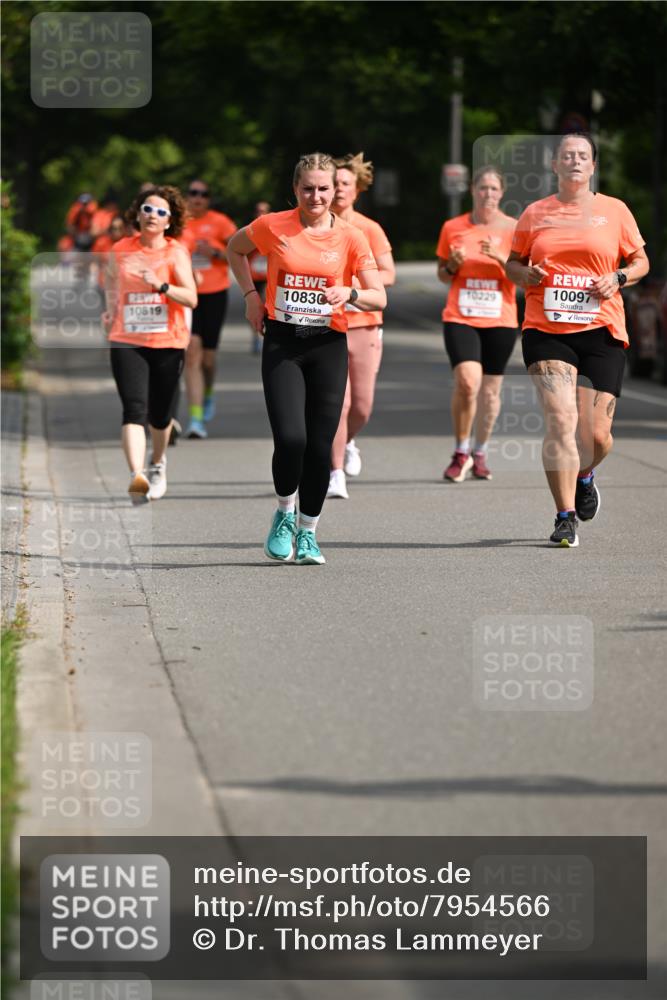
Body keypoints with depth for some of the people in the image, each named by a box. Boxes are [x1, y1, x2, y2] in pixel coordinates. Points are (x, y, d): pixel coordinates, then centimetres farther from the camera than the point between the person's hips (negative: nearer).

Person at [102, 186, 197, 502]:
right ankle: (136, 476, -30)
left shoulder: (175, 252, -5)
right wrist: (111, 308, 21)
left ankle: (157, 463, 43)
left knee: (159, 415, 12)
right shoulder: (120, 250, 3)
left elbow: (191, 299, -15)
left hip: (167, 342, 0)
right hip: (127, 342, 0)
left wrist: (161, 285, -27)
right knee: (134, 409, -18)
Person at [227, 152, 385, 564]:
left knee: (320, 446, 0)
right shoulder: (273, 227, -1)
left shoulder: (351, 236, -1)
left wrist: (350, 293, -20)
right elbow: (235, 249, 20)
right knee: (290, 438, -15)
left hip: (328, 344, 1)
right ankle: (285, 513, 12)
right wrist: (251, 294, 8)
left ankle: (308, 532, 18)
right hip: (282, 343, -1)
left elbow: (379, 298, 0)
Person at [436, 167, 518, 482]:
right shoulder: (453, 228, 5)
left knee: (491, 389, 6)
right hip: (460, 317, -1)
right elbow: (442, 275, 15)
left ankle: (480, 453, 24)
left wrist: (501, 258, -16)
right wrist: (452, 266, -7)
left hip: (500, 320, 1)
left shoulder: (512, 229, 2)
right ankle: (461, 452, -3)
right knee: (467, 381, -19)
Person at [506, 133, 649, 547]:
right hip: (546, 330, 0)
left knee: (596, 434, -2)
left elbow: (641, 261, 13)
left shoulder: (615, 211, 7)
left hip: (601, 331, 0)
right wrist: (527, 275, -4)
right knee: (560, 420, -15)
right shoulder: (535, 213, 9)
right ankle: (566, 517, -11)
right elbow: (513, 263, 18)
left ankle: (584, 476, 34)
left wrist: (618, 278, -7)